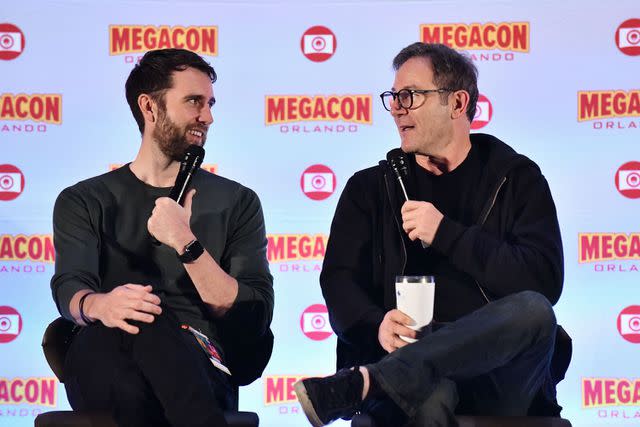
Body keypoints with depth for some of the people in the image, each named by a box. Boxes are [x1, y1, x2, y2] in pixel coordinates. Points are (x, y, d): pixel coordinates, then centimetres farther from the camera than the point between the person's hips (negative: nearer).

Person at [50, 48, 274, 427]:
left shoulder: (237, 202, 16)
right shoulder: (83, 201, 17)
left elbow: (255, 317, 3)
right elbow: (69, 288, -3)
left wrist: (187, 245, -11)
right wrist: (100, 305, -29)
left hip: (201, 370, -1)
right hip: (102, 363, 1)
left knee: (148, 327, -37)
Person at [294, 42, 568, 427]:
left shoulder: (516, 178, 10)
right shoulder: (370, 188, 16)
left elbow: (544, 280, -5)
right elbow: (339, 283, 3)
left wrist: (445, 233, -11)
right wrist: (376, 325, -20)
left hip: (498, 372, 3)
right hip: (408, 358, -3)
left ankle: (361, 382, -42)